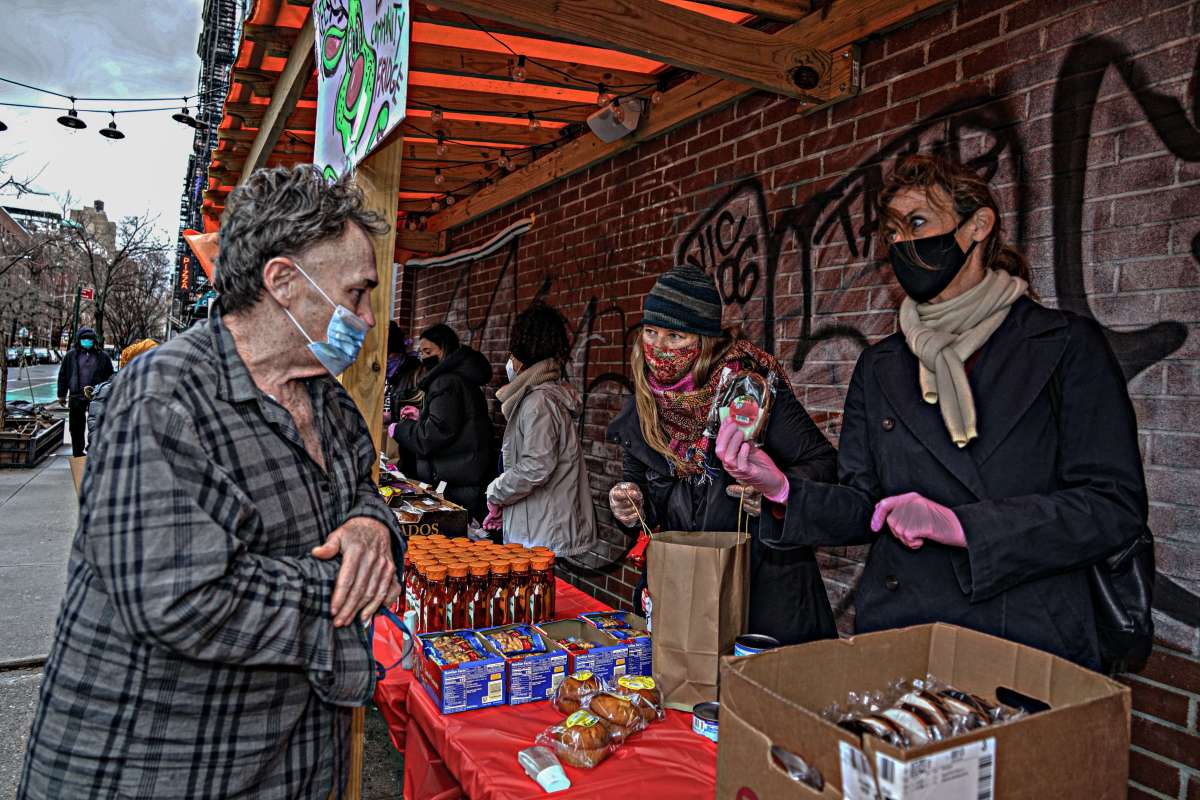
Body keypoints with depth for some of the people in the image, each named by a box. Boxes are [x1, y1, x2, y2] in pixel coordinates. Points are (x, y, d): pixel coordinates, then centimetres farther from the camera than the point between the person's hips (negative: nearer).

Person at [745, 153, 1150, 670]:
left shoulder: (1067, 345, -2)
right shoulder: (880, 366, 8)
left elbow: (1116, 505, -9)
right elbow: (863, 510, 6)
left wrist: (958, 525, -18)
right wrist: (781, 489, -14)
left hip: (1031, 645, -2)